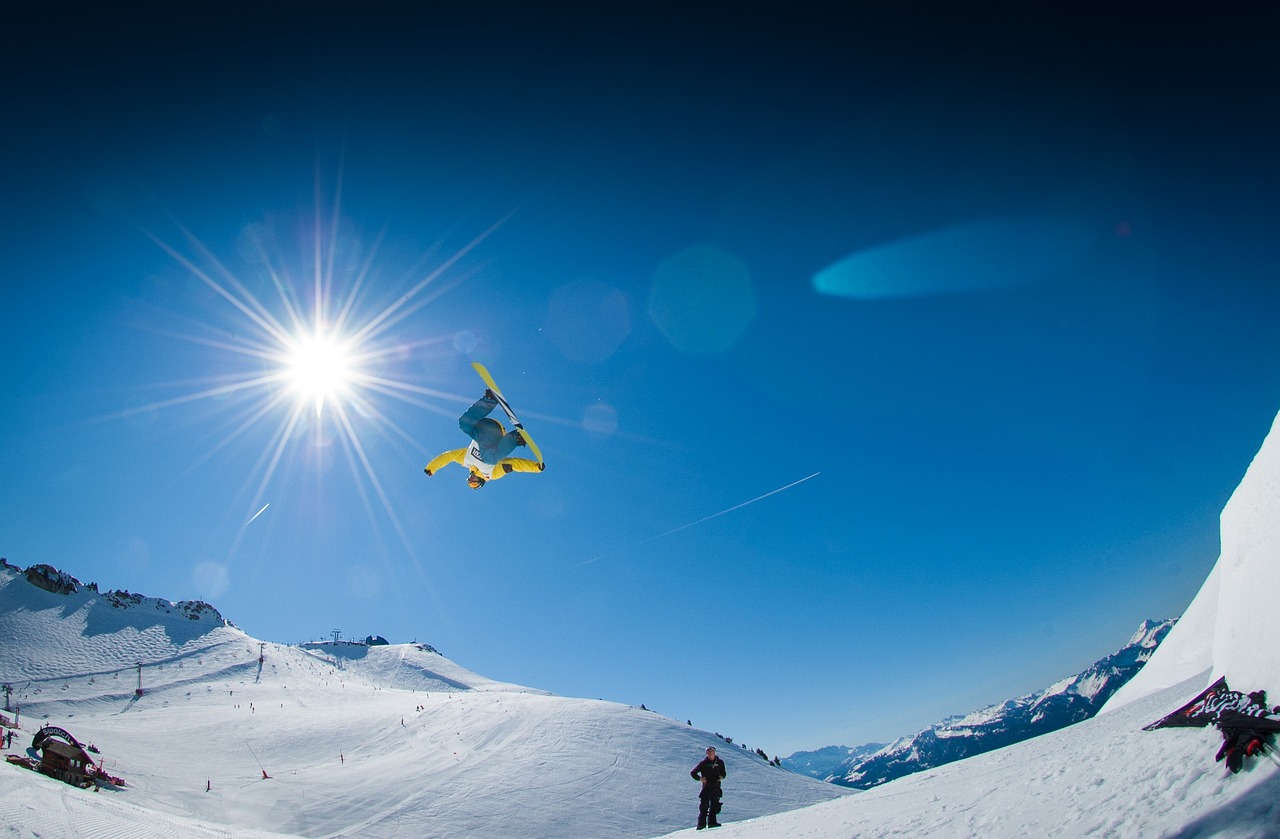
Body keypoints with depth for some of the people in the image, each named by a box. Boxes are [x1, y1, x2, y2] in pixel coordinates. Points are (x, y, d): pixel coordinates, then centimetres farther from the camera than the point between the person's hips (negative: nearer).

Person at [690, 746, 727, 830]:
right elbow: (692, 773, 3)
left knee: (714, 805, 2)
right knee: (704, 806, -5)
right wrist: (699, 778, -13)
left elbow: (723, 772, 21)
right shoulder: (703, 763, 0)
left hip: (716, 788, 3)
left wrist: (722, 776, -2)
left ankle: (712, 822, 11)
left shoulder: (720, 762, 7)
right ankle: (701, 824, 0)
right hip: (706, 787, -3)